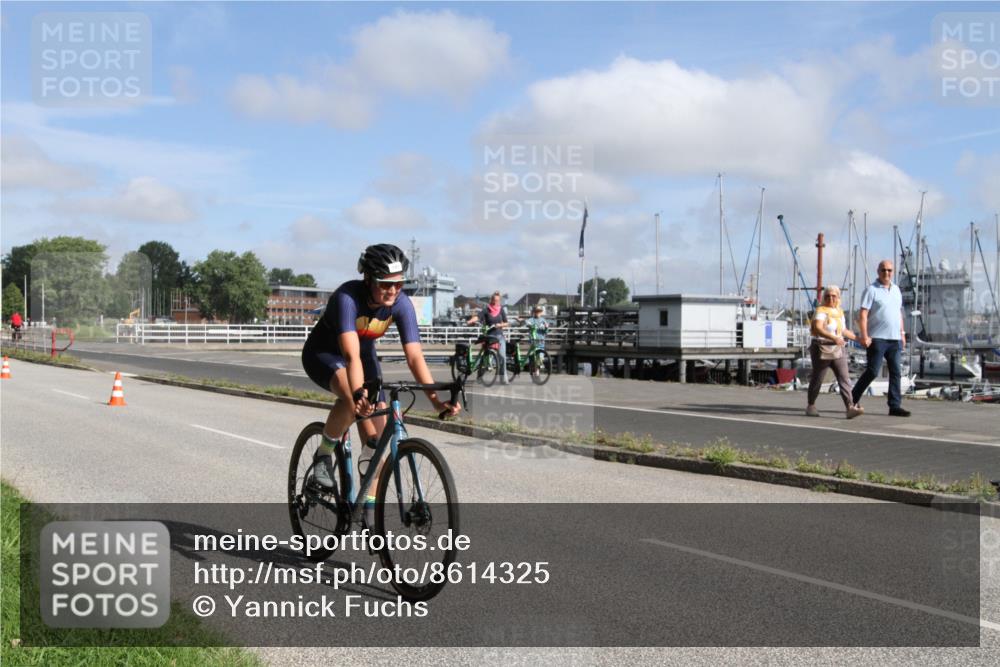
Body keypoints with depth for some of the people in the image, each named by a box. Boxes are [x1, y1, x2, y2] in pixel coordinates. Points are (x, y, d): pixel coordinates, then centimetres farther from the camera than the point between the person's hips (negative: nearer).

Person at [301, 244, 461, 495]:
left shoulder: (401, 303, -24)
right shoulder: (347, 297, -36)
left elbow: (415, 356, -30)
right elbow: (351, 355, -47)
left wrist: (436, 399, -41)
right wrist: (360, 395, -62)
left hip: (365, 355, 4)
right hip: (324, 353, -4)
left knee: (377, 435, -8)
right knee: (353, 399, -37)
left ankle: (368, 504, 6)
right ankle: (324, 453, -10)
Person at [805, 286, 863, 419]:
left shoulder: (840, 312, 14)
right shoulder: (821, 311, -10)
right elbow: (817, 328, -27)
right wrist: (834, 338, -39)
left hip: (838, 350, 6)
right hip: (822, 349, -5)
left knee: (844, 378, -8)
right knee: (817, 379, 6)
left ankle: (850, 407, -17)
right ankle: (811, 406, 24)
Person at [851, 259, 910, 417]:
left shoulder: (896, 290, 17)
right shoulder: (871, 290, -4)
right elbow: (863, 314, -10)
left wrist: (902, 333, 17)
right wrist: (864, 336, -18)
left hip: (895, 339, 6)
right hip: (877, 338, -6)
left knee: (896, 373, 3)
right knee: (873, 371, -7)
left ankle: (895, 406, 6)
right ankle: (853, 399, 7)